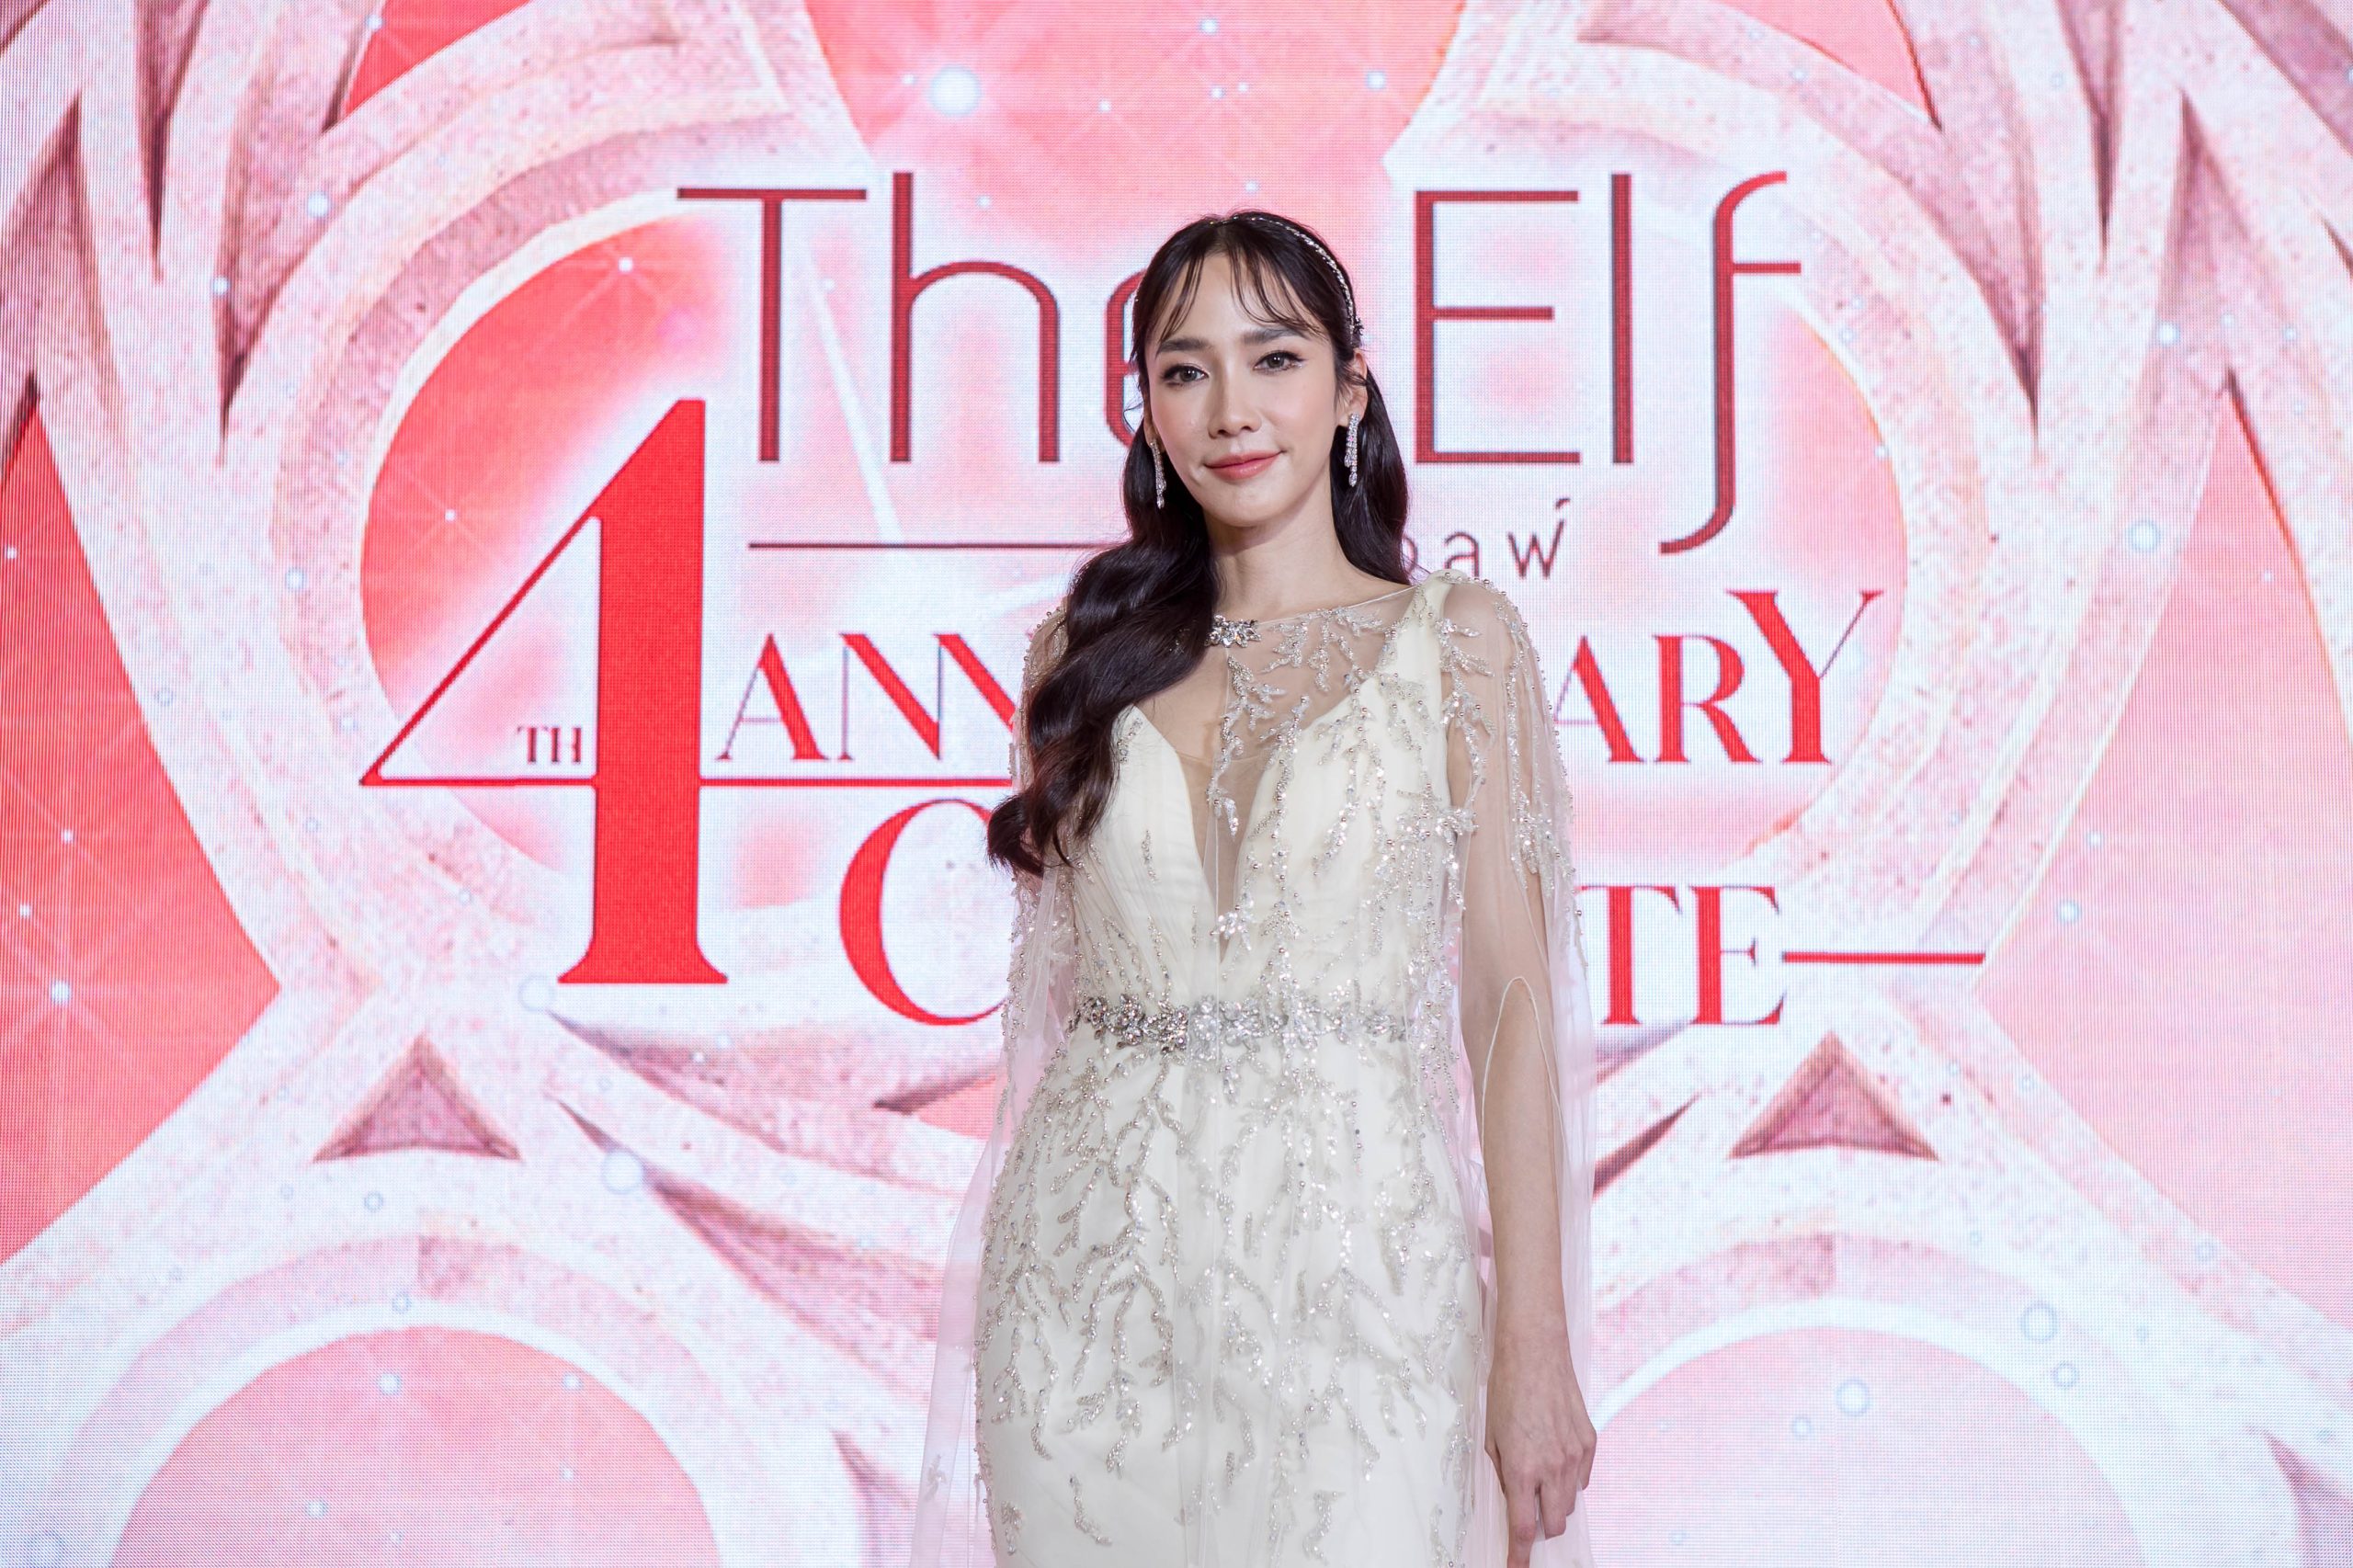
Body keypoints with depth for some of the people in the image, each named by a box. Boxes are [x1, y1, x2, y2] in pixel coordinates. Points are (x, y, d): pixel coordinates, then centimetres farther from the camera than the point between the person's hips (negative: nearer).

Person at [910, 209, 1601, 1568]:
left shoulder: (1455, 638, 2)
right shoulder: (1087, 650, 9)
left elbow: (1508, 995, -2)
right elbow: (1052, 986, 13)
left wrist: (1537, 1343, -7)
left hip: (1353, 1259, -2)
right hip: (1094, 1271, 3)